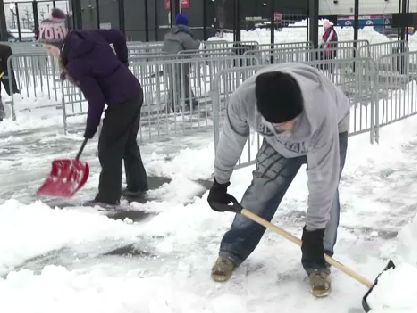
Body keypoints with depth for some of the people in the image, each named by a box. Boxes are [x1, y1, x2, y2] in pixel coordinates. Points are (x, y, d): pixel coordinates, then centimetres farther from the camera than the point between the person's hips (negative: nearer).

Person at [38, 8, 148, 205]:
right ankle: (138, 185, 35)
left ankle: (108, 197, 11)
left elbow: (96, 100, -19)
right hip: (133, 92, 9)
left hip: (121, 102, -9)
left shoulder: (75, 65, -21)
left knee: (108, 148, 3)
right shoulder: (86, 36, -1)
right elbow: (118, 37, 8)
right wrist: (122, 65, 18)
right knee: (128, 143, 22)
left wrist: (91, 127, -4)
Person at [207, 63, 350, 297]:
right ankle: (232, 251, 15)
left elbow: (322, 177, -38)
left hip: (331, 129, -2)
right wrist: (220, 183, -4)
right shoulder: (243, 99, -38)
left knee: (326, 193, -15)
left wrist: (315, 227, -31)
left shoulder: (321, 115, -47)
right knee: (262, 188, -2)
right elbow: (231, 140, -17)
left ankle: (318, 265, 3)